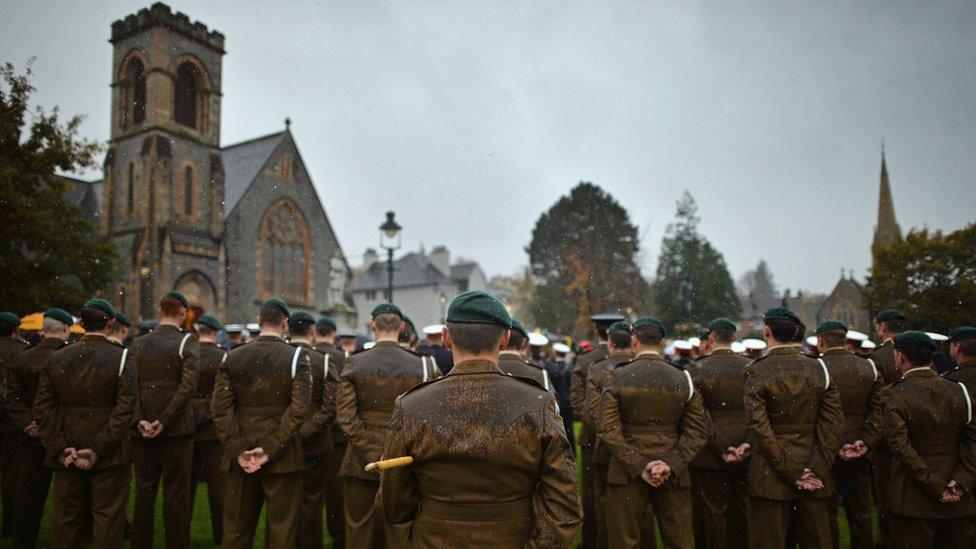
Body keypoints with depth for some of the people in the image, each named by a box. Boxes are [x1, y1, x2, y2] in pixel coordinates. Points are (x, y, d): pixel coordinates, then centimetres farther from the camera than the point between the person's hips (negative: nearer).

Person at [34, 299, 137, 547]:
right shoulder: (122, 358, -9)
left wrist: (59, 448, -2)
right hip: (109, 460, -4)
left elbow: (43, 407, 1)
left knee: (65, 520, 14)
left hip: (66, 459, 4)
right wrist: (99, 450, -13)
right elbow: (125, 409, -16)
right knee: (107, 523, 4)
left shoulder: (56, 358, 4)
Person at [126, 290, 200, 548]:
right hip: (176, 430, -4)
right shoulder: (187, 341, -6)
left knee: (144, 493, 13)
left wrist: (139, 421, -5)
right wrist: (164, 421, -14)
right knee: (176, 495, 2)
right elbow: (188, 385, -16)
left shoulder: (137, 344, 7)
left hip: (142, 431, 4)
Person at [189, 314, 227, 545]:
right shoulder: (223, 357, -10)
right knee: (218, 484, 5)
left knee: (186, 484, 13)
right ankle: (221, 534, 11)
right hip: (214, 428, -3)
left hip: (186, 428, 4)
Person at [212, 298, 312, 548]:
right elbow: (299, 409, -16)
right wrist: (270, 449, -13)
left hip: (240, 458, 3)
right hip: (282, 457, -3)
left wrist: (238, 449, -4)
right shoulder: (297, 357, -7)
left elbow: (221, 408, -4)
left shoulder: (232, 358, 2)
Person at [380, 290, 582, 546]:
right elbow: (563, 514, -18)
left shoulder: (409, 409, -15)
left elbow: (395, 511, -5)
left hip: (432, 541, 0)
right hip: (515, 540, 0)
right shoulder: (539, 407, -16)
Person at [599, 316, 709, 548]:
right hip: (673, 475, 2)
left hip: (627, 474, -2)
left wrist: (638, 466, -12)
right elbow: (697, 431, -4)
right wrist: (671, 464, -9)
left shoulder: (616, 377, -5)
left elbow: (608, 430, -12)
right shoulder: (684, 379, 1)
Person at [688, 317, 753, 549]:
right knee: (743, 515, 15)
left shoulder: (697, 369, -10)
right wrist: (747, 443, -7)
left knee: (714, 515, 6)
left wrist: (723, 448, -11)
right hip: (747, 456, 4)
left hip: (710, 458, -3)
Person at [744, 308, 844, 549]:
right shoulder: (818, 369, 1)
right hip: (814, 477, 4)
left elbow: (760, 429, -15)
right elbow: (834, 422, -3)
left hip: (770, 476, -4)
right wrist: (817, 469, -5)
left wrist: (791, 472, -9)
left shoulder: (756, 371, -10)